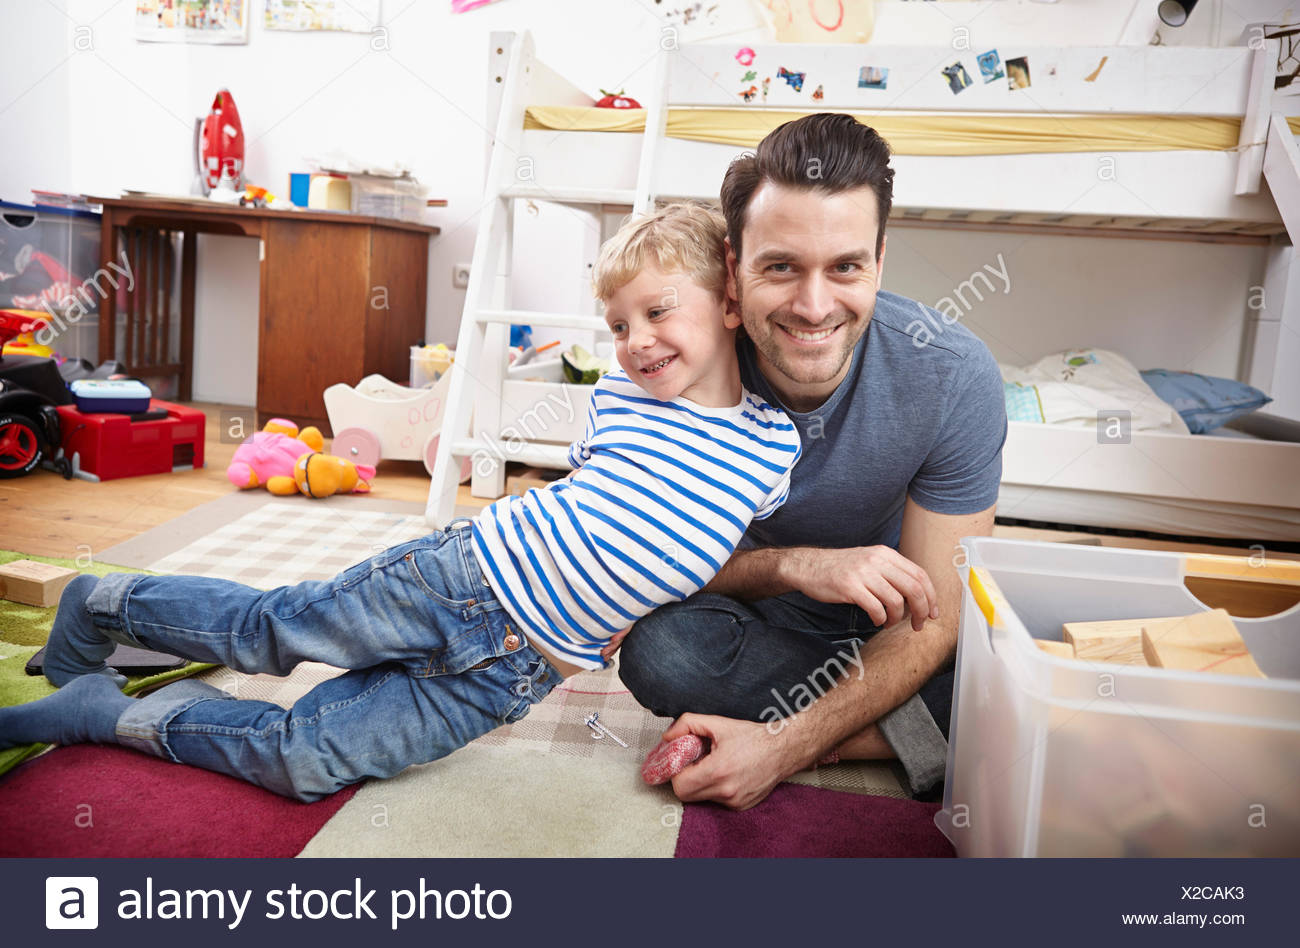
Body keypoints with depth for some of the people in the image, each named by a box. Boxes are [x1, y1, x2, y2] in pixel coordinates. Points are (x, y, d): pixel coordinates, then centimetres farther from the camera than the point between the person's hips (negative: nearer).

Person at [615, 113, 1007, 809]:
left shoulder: (952, 376, -23)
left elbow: (930, 620, -20)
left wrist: (786, 747, -30)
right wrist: (797, 565, -33)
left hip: (886, 639, -1)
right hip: (758, 622, 2)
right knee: (660, 647, -31)